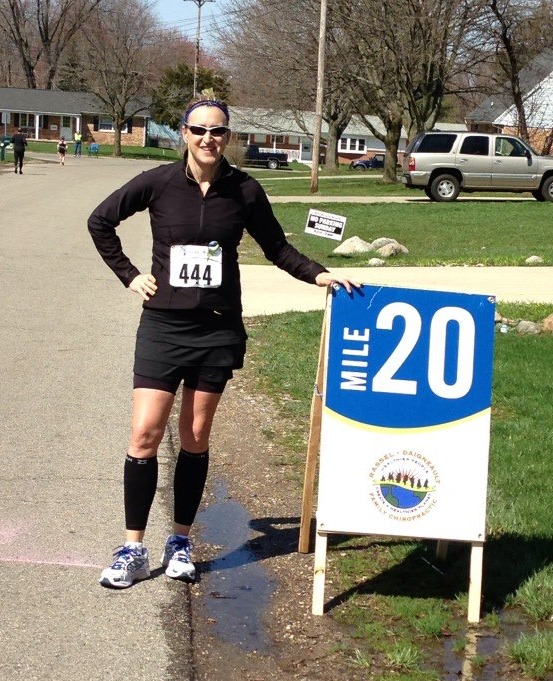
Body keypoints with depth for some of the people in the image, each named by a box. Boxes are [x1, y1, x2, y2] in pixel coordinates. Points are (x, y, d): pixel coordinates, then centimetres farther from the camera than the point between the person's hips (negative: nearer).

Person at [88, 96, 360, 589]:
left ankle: (181, 542, 21)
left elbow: (276, 247, 10)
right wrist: (129, 275, 4)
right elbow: (100, 221, 8)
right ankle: (133, 550, 3)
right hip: (164, 326, -1)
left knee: (196, 438, 8)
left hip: (217, 329, 1)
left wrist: (318, 274, -4)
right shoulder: (159, 183, -5)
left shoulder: (244, 191, -2)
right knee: (145, 434, -7)